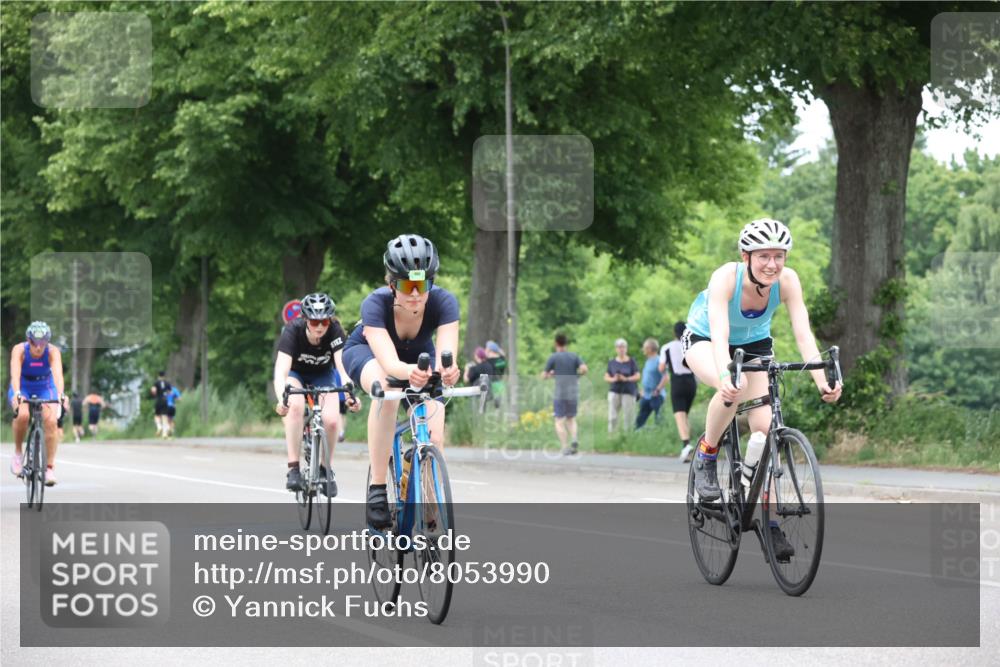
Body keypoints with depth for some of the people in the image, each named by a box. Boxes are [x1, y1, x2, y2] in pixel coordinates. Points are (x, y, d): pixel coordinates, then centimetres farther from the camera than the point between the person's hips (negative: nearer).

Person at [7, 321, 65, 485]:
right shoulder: (19, 350, -27)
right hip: (22, 387, -1)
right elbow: (15, 374, -40)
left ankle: (50, 467, -13)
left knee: (51, 421, -23)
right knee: (22, 415, -32)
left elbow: (58, 373, -40)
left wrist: (60, 394, -58)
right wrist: (16, 393, -59)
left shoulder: (53, 352, -25)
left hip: (45, 387, 1)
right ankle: (18, 452, -7)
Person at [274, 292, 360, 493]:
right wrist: (282, 398, -62)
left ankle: (325, 467, 5)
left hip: (323, 374, 2)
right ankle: (293, 468, -27)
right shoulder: (292, 331, -33)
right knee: (295, 406, -34)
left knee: (331, 420, -22)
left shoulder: (335, 331, -29)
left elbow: (342, 366, -39)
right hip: (295, 373, -2)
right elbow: (280, 371, -43)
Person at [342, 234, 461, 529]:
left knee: (434, 437, -19)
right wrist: (409, 372, -72)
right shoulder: (376, 303, -37)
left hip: (419, 354, 3)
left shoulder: (443, 302, -32)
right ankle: (377, 489, -34)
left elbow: (445, 355, -45)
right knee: (386, 386, -39)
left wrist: (446, 371, -69)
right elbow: (389, 362, -50)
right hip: (367, 352, -3)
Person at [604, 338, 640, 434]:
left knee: (628, 416, -6)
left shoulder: (631, 362, 4)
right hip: (614, 391, 1)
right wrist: (613, 379, -12)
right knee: (612, 417, -7)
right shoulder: (611, 362, 10)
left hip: (628, 392, -1)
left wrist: (626, 379, -15)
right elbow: (606, 377, 10)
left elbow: (637, 376, 1)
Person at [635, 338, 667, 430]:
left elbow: (665, 377, -20)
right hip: (646, 396, 9)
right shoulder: (647, 361, 15)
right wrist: (642, 390, 19)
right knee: (640, 420, 6)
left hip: (656, 397, -9)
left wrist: (658, 390, -20)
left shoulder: (658, 361, -13)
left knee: (659, 420, -7)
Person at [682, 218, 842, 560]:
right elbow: (719, 334, -46)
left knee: (764, 426, -12)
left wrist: (821, 379, -48)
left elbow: (803, 333, -33)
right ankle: (706, 456, -11)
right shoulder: (726, 278, -35)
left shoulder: (787, 280, -26)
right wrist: (725, 376, -64)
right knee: (735, 387, -37)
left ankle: (770, 523, -5)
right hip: (704, 341, -3)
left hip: (754, 343, 3)